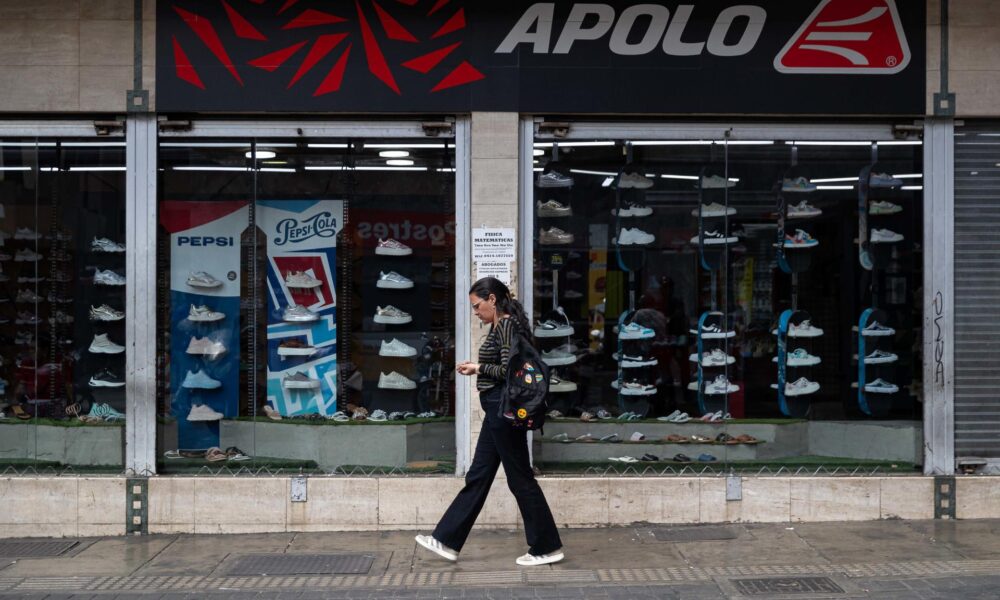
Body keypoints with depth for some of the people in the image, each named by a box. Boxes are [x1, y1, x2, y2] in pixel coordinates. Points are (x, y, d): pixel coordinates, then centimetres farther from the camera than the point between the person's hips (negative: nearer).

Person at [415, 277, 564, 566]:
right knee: (477, 476, 12)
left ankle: (547, 548, 8)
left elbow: (509, 370, -22)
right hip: (498, 411, 10)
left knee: (520, 478, -2)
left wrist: (479, 368, -9)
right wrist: (477, 369, 6)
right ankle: (447, 541, 18)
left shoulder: (507, 326, -15)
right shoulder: (499, 326, 14)